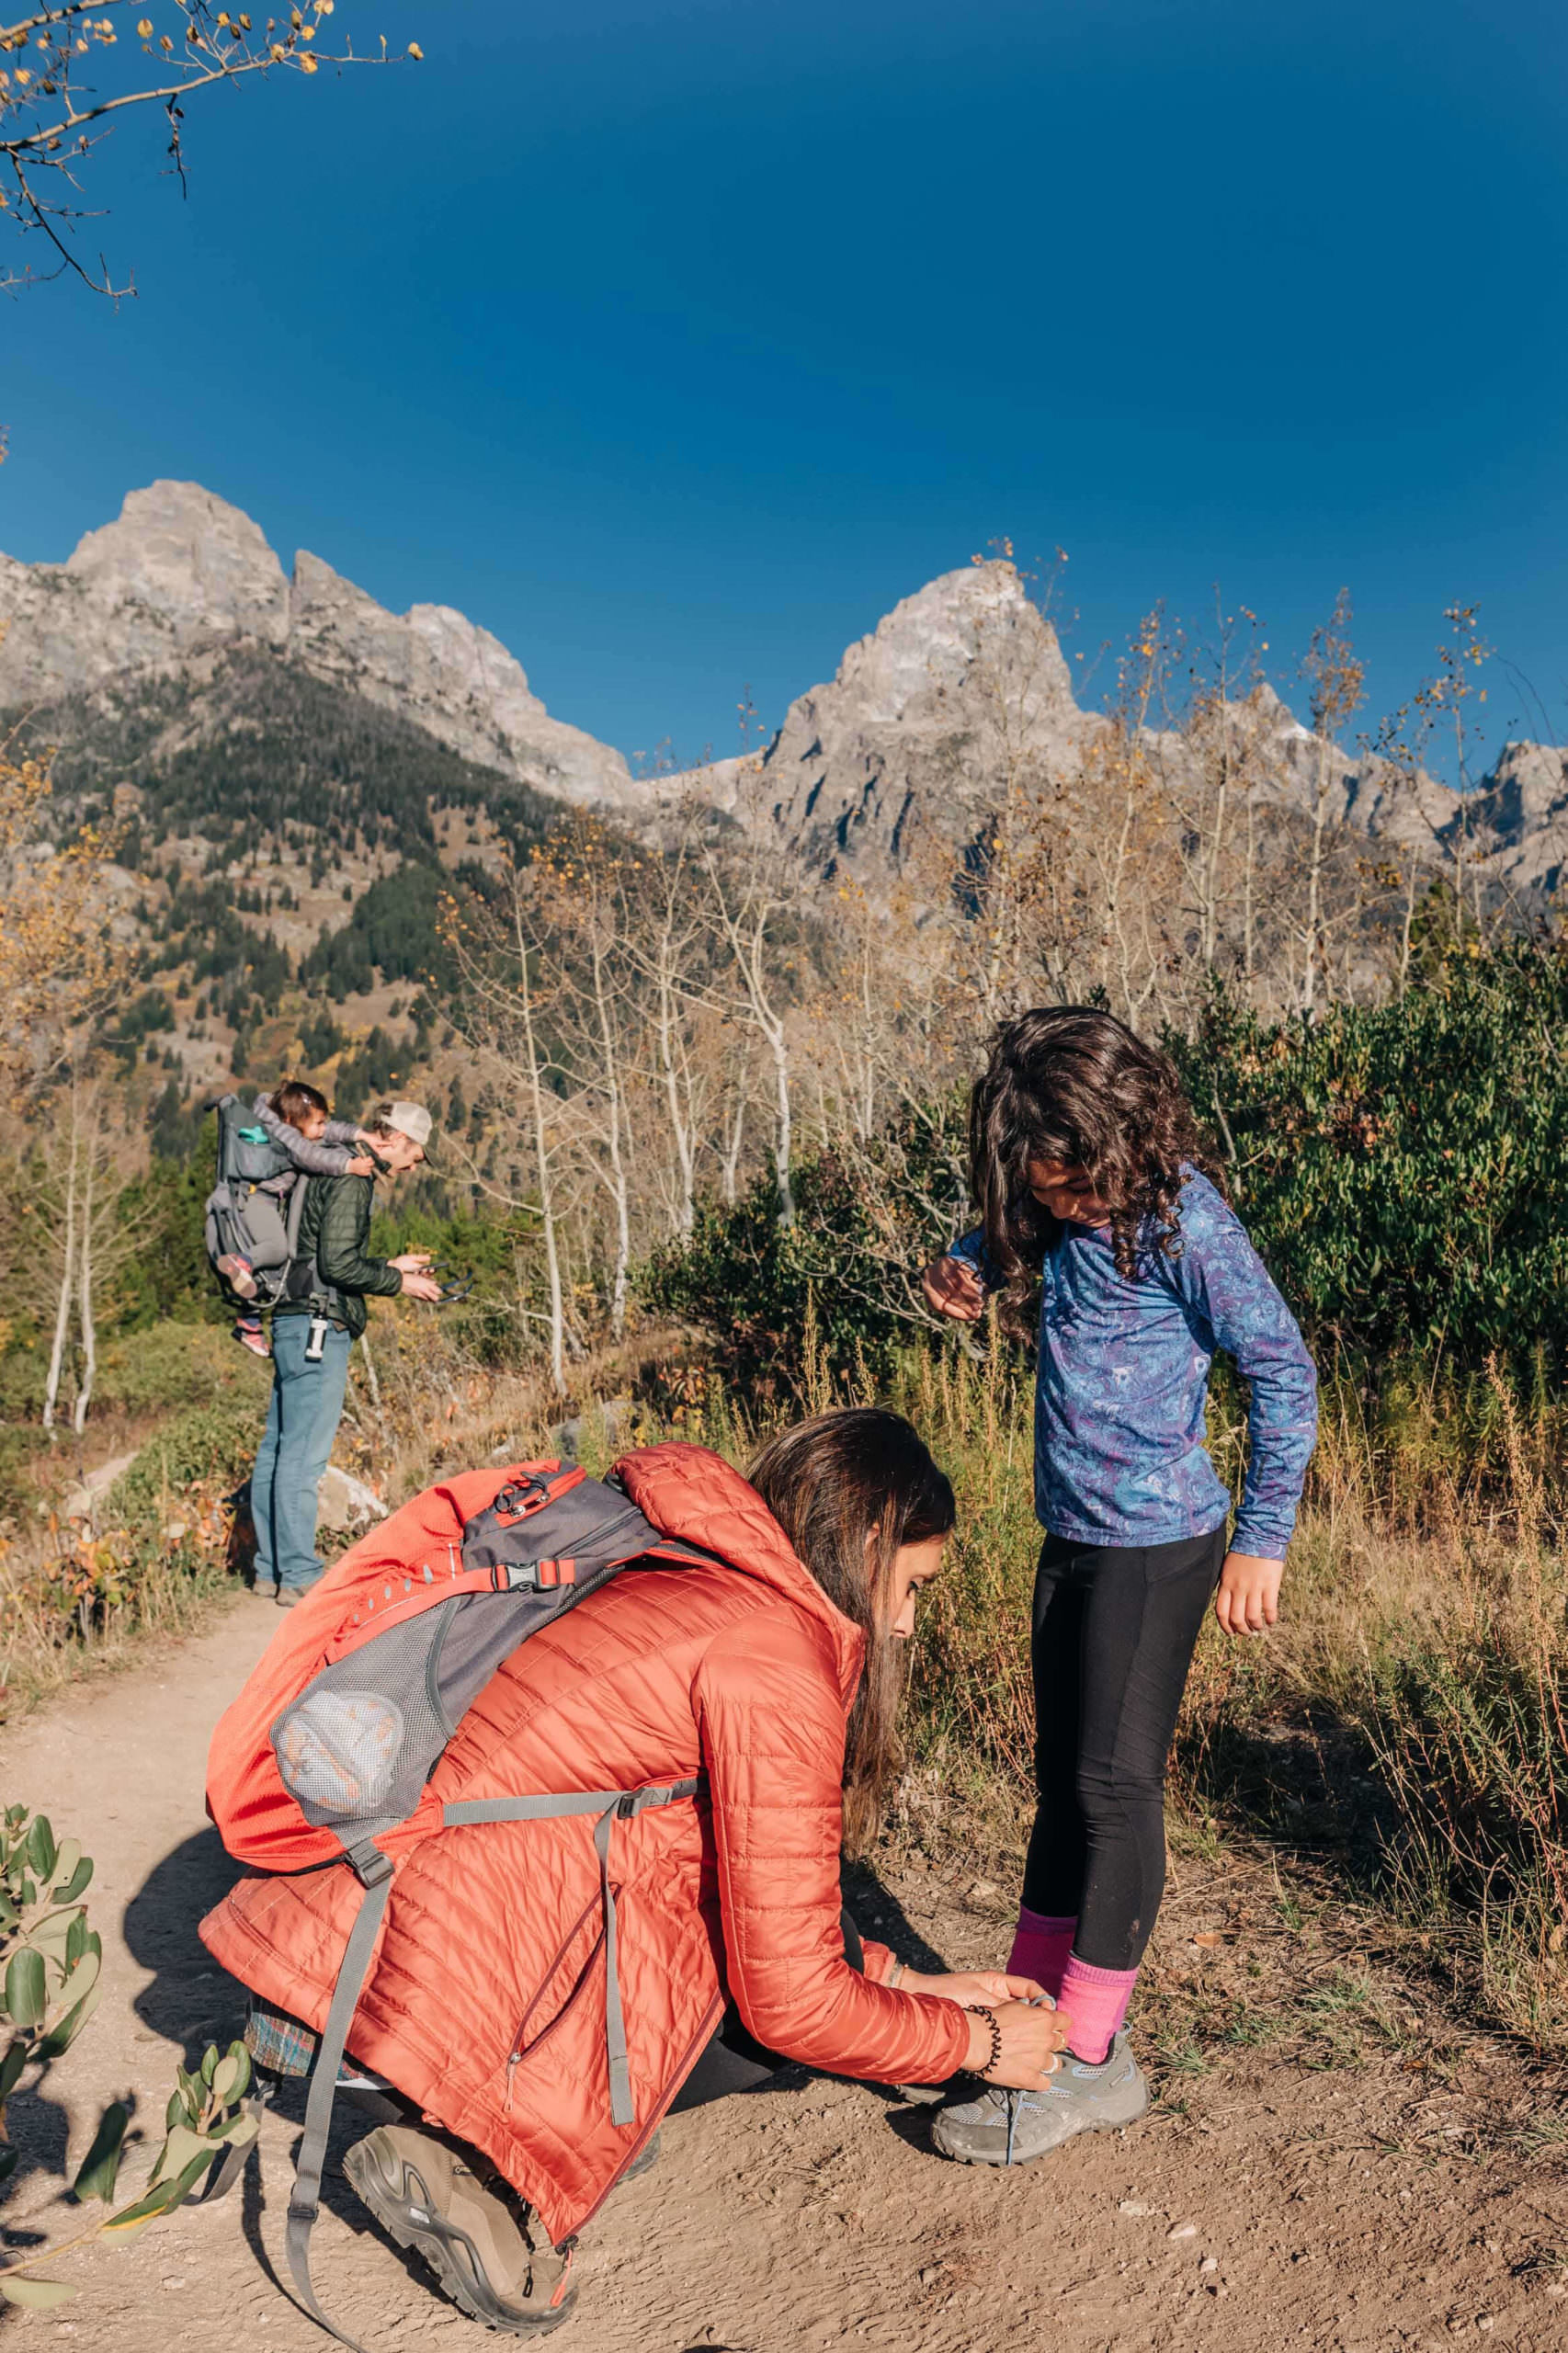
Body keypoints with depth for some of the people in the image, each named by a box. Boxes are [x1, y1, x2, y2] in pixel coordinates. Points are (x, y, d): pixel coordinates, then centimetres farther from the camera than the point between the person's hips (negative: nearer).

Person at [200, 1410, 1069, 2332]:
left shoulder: (683, 1585, 13)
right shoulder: (775, 1661, -15)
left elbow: (753, 1890, 24)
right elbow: (793, 2000, -9)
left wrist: (906, 1982, 23)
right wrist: (976, 2040, 8)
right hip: (425, 1978, -9)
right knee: (794, 1968, 1)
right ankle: (479, 2153, -1)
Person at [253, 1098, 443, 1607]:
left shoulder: (329, 1167, 20)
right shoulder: (351, 1176, -12)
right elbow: (338, 1264, -18)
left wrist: (390, 1266, 23)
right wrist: (397, 1282, -6)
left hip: (293, 1322, 11)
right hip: (318, 1325, -11)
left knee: (278, 1447, 12)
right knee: (304, 1455, -8)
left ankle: (271, 1567, 20)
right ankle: (299, 1576, -5)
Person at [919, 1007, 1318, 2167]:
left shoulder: (1180, 1216, -19)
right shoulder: (1063, 1212, 2)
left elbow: (1284, 1369, -15)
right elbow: (1010, 1240, 25)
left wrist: (1263, 1539, -12)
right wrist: (969, 1264, 0)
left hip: (1157, 1542, -8)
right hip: (1073, 1536, 8)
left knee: (1115, 1781, 0)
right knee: (1063, 1773, 16)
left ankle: (1091, 2061, 14)